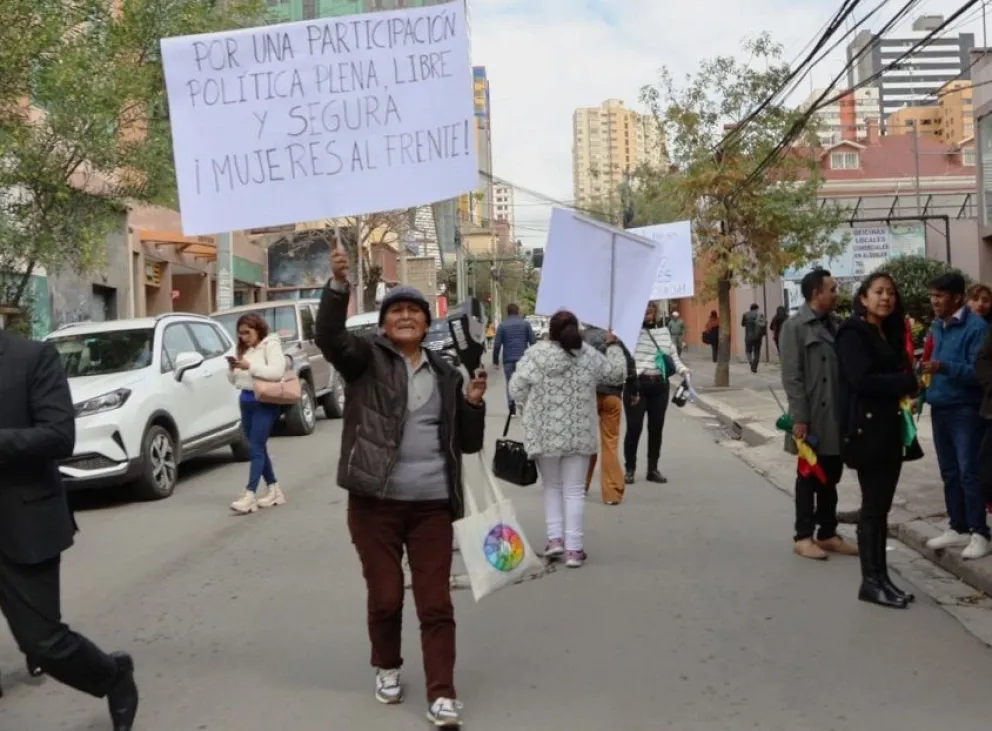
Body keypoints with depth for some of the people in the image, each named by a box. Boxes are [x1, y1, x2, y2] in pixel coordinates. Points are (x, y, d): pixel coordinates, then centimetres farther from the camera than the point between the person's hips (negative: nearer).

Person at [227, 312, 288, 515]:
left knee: (256, 448, -11)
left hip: (265, 402, -8)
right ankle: (274, 490, 20)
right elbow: (234, 380, 18)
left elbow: (277, 372, -22)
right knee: (258, 448, 10)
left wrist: (250, 366, -23)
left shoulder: (271, 345, -6)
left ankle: (250, 496, -14)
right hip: (246, 401, 8)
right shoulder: (243, 349, 16)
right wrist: (233, 368, -3)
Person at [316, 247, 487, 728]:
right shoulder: (366, 359, 1)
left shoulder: (445, 376, 12)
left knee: (436, 603, 3)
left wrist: (473, 402, -4)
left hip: (432, 505, 2)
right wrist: (338, 284, -34)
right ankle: (386, 669, 35)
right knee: (385, 598, 9)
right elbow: (329, 336, -20)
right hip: (375, 503, -2)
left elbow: (468, 443, 14)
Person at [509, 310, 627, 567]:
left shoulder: (536, 354, -7)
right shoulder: (590, 355, 0)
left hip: (545, 434, -1)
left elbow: (516, 391, -8)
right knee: (574, 491, 7)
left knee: (552, 487, 17)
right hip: (579, 435, 1)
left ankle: (555, 538, 9)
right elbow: (617, 373, 14)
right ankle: (573, 548, 6)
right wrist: (613, 345, 28)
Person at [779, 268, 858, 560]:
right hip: (812, 419, -6)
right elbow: (791, 376, -14)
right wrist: (799, 418, -18)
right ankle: (803, 536, 13)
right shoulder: (795, 326, -9)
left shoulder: (835, 324, 11)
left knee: (831, 477, 13)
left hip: (837, 417, 6)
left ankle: (827, 533, 24)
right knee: (809, 478, 3)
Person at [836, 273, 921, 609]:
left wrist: (907, 387, -7)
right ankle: (871, 581, 3)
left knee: (883, 505, 10)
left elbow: (899, 371, 16)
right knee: (873, 506, -5)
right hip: (866, 429, -8)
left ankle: (881, 576, 16)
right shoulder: (853, 332, -10)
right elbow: (862, 379, -21)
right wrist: (908, 383, -12)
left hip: (890, 428, 8)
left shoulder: (889, 333, 18)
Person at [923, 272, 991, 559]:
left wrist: (944, 368, -30)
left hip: (966, 410, -8)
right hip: (940, 409, 8)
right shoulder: (939, 326, 12)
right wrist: (928, 376, 6)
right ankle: (958, 528, 22)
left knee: (969, 472, -6)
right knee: (949, 473, 12)